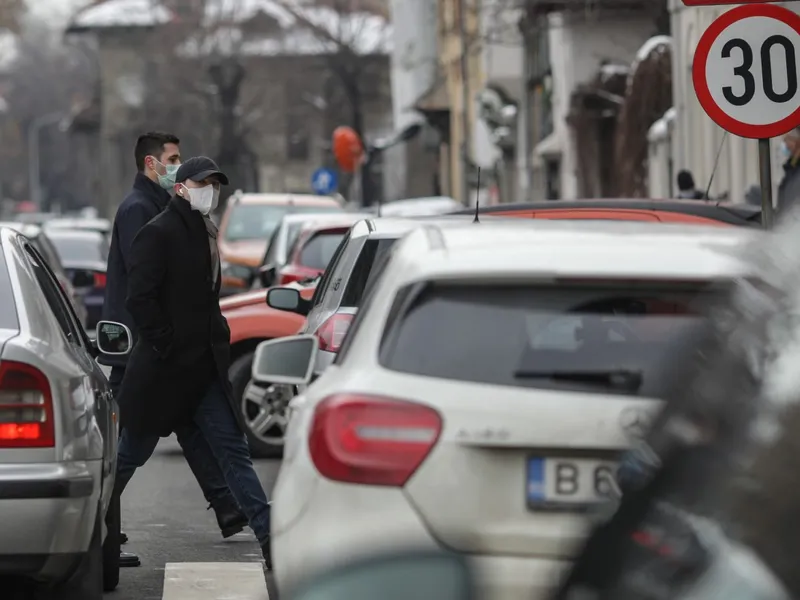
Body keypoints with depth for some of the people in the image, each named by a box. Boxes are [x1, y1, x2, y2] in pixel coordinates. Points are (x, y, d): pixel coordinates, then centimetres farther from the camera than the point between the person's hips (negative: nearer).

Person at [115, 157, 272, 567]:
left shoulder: (206, 233, 15)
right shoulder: (158, 233, -12)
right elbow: (139, 298, -19)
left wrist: (219, 341, 14)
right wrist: (166, 347, -19)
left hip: (205, 368, 8)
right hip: (164, 370, -8)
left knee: (233, 450, 0)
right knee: (131, 454, 4)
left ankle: (271, 540, -5)